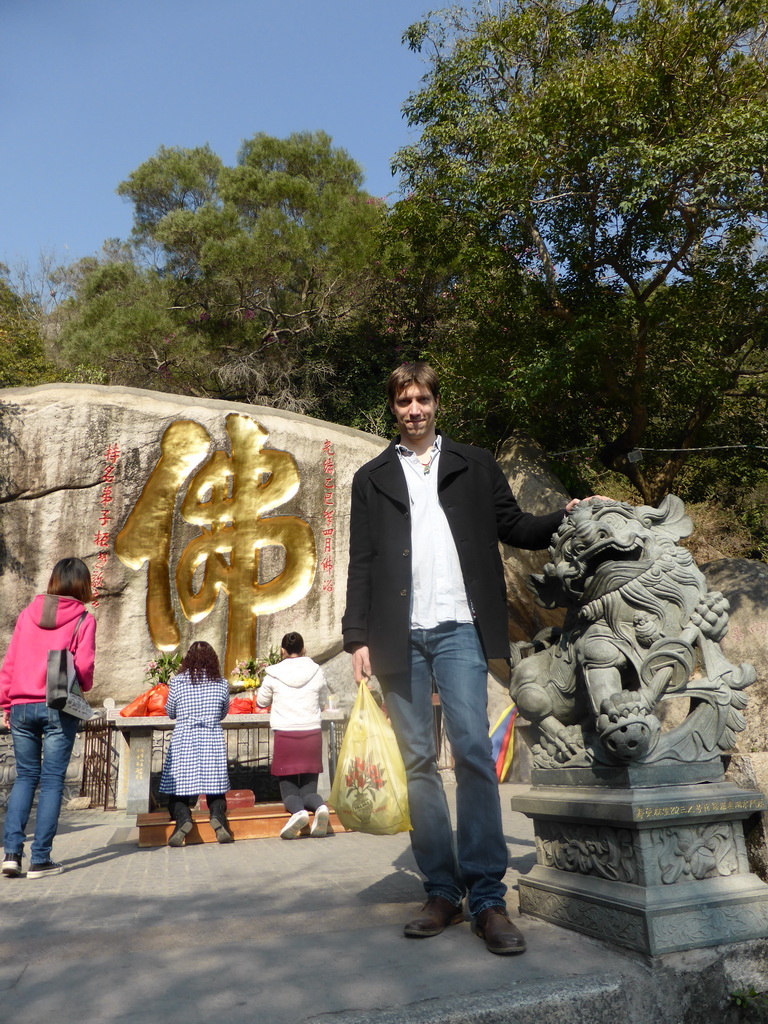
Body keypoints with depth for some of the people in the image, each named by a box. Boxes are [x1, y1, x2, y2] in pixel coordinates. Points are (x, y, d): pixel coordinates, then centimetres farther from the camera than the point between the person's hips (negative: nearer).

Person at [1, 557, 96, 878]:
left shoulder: (28, 613, 6)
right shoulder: (83, 619, -3)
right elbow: (83, 666, -8)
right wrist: (84, 688, 13)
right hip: (59, 708, -3)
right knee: (52, 780, 4)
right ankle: (40, 859, 6)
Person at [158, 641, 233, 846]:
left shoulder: (177, 682, -2)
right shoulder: (221, 684, 1)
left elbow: (170, 713, 12)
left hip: (183, 743, -1)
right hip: (213, 743, 1)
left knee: (177, 795, 10)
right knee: (216, 794, 13)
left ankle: (183, 818, -21)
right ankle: (217, 815, -19)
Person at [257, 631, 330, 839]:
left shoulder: (273, 674, -3)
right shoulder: (316, 671, 1)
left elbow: (261, 701, 12)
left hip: (285, 736, -2)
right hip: (312, 735, 2)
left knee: (289, 791, 9)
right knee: (309, 790, 10)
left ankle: (298, 810, -26)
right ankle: (319, 806, -24)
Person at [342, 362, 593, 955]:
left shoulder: (475, 465, 14)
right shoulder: (372, 478, 15)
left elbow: (513, 528, 11)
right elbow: (361, 564, 9)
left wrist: (566, 517, -7)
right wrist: (359, 637, 1)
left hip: (458, 628, -1)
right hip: (399, 637, 2)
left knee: (472, 750, -10)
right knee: (418, 762, 4)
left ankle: (487, 898, -2)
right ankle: (442, 893, 14)